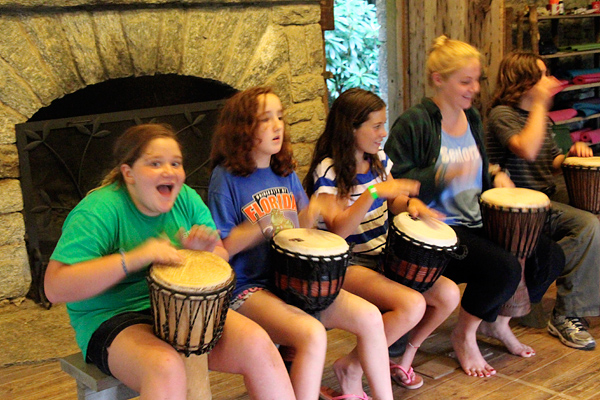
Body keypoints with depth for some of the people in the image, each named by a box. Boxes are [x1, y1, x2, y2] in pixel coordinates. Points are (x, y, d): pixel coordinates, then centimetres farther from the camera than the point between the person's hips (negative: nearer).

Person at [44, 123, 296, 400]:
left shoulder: (185, 198, 3)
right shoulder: (99, 210, -16)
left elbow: (222, 259, 9)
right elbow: (55, 287, -24)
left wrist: (205, 250, -17)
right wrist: (133, 258, -33)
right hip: (114, 319, -5)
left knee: (258, 345, -16)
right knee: (167, 368, -36)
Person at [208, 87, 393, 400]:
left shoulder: (285, 173, 11)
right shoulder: (226, 178, -9)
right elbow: (220, 248, -11)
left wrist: (311, 215, -4)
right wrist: (263, 226, -23)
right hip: (249, 289, -6)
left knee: (370, 317, -8)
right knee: (312, 334, -31)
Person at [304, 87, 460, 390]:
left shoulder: (378, 159, 6)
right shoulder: (329, 170, -16)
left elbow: (394, 201, 18)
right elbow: (338, 230, -25)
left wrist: (410, 204, -6)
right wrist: (374, 192, -34)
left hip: (383, 257, 8)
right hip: (347, 265, -8)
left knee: (449, 294, -8)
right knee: (412, 305, -29)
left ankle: (404, 358, 14)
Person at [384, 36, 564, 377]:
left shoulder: (472, 119, 13)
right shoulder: (414, 123, -11)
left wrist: (497, 177, 3)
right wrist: (445, 174, -28)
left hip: (476, 225, 8)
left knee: (549, 256, -5)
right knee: (505, 268, -28)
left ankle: (498, 322, 16)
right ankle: (464, 335, -1)